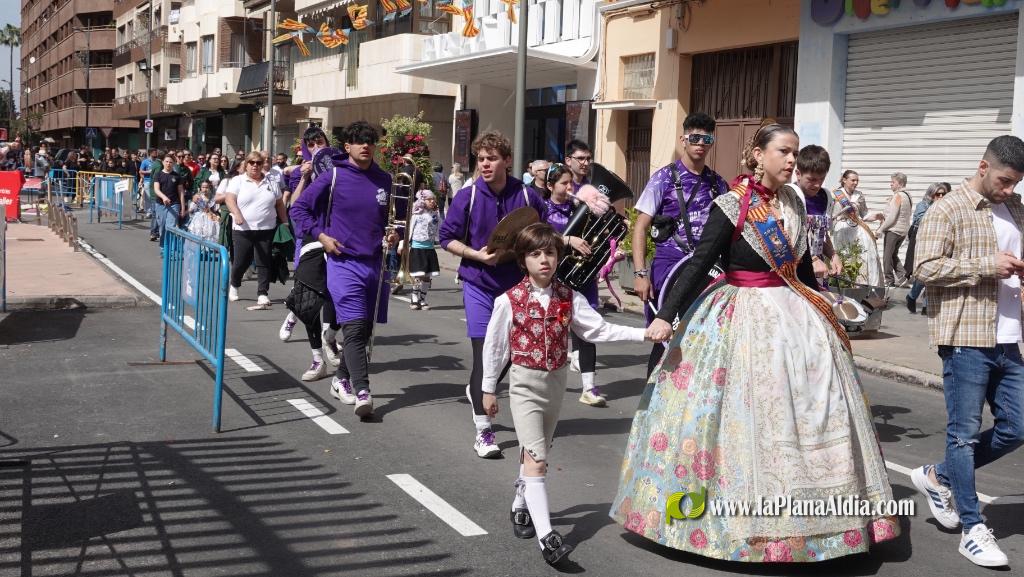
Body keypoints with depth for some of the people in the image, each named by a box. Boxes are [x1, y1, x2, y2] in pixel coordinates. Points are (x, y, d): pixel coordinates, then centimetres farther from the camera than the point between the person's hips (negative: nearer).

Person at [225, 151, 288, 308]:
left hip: (266, 229, 2)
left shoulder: (271, 183, 11)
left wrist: (285, 223, 13)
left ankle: (263, 295, -2)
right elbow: (229, 199, -11)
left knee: (264, 263, -3)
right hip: (243, 229, -1)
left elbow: (280, 205, 17)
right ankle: (234, 286, 33)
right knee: (241, 262, 5)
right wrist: (237, 214, -29)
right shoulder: (238, 181, 3)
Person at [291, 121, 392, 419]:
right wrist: (321, 235, -7)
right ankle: (362, 392, -17)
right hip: (344, 262, -5)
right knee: (354, 327, -14)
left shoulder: (384, 180, 9)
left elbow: (392, 215, 23)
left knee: (365, 329, 12)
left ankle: (341, 379, 29)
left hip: (375, 263, 5)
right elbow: (299, 207, 2)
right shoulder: (334, 177, -3)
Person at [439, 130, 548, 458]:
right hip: (479, 284, -2)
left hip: (517, 284, 2)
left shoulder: (527, 197, -4)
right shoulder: (468, 197, -7)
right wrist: (477, 254, -15)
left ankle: (478, 391, 42)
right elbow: (447, 237, 0)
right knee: (483, 353, -6)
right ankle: (482, 431, 1)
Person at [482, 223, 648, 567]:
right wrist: (489, 389, 3)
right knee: (536, 460, -12)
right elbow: (494, 345, -2)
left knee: (535, 454, 19)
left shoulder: (569, 299, -2)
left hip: (556, 383, 4)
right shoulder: (509, 301, -10)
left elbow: (599, 330, -4)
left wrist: (644, 334, -14)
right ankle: (546, 536, -15)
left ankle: (521, 508, 42)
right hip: (525, 384, -4)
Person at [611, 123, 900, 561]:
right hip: (742, 318, -6)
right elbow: (700, 261, -16)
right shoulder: (733, 203, -11)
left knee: (808, 409, 7)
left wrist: (821, 307, 25)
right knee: (744, 413, -1)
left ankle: (801, 511, 20)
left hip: (793, 315, 6)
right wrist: (666, 315, -22)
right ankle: (730, 508, 15)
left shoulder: (793, 202, 7)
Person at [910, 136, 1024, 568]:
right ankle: (972, 530, 9)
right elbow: (926, 268, -15)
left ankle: (938, 477, 28)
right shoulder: (948, 211, -7)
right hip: (966, 337, -8)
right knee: (965, 432, 0)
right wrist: (986, 265, -19)